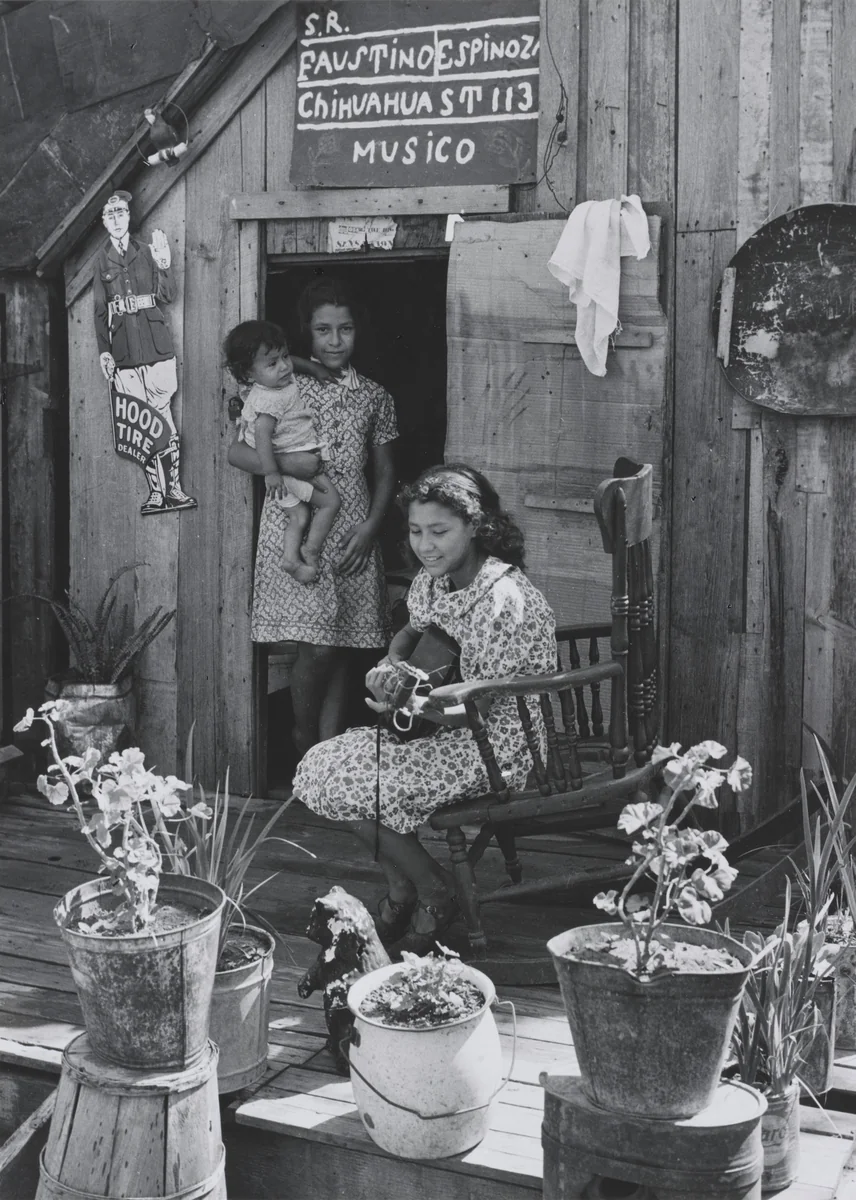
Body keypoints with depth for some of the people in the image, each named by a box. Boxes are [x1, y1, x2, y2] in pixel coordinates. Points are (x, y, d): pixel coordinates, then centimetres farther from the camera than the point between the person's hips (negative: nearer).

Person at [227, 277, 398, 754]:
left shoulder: (375, 397, 10)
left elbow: (385, 472, 13)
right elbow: (238, 451, 0)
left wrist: (371, 527, -1)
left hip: (353, 535, 3)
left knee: (342, 648, 3)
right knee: (318, 646, -11)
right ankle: (304, 747, 12)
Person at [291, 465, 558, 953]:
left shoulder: (507, 601, -24)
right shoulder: (433, 580, 1)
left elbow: (475, 710, -20)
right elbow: (413, 632, 22)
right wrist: (391, 665, 1)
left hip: (494, 750, -9)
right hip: (438, 728, 9)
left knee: (350, 784, -15)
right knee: (319, 768, -1)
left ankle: (435, 894, 4)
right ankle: (401, 892, 10)